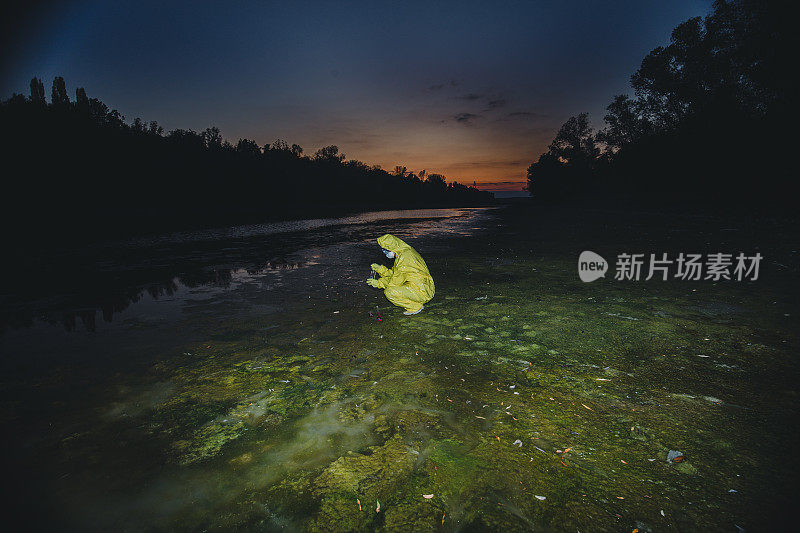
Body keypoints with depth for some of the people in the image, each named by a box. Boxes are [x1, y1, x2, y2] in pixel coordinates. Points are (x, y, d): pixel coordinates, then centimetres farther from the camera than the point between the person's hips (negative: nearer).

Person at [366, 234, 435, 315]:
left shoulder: (404, 257, -19)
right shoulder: (405, 251, 10)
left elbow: (396, 281, -16)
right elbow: (394, 274, 16)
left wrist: (378, 283, -5)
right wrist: (380, 269, 7)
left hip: (422, 291, -10)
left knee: (389, 292, -19)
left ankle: (416, 306, -3)